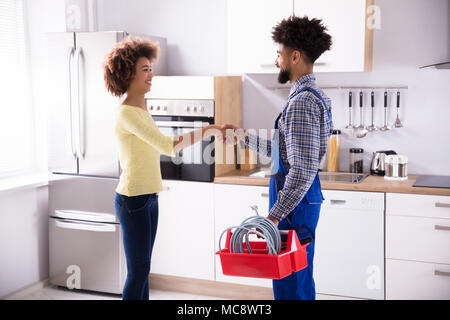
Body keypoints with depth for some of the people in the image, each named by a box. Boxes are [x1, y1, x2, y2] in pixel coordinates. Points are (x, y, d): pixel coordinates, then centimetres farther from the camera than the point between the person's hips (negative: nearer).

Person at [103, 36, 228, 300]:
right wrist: (208, 130, -23)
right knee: (137, 271, -2)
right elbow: (167, 145, -27)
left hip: (148, 197, 9)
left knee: (142, 268, 14)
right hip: (133, 199, -9)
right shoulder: (127, 113, -18)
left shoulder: (140, 109, 13)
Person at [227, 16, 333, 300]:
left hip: (295, 202, -11)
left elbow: (302, 170, -26)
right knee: (300, 279, 20)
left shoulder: (302, 101, -19)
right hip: (302, 200, 11)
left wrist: (275, 215, -26)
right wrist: (245, 137, 25)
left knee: (290, 284, -1)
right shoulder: (314, 95, 15)